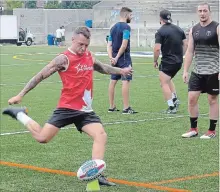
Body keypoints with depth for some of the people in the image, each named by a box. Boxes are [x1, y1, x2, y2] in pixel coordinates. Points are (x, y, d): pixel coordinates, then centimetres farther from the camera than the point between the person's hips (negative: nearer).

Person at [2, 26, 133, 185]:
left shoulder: (89, 56, 9)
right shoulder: (64, 59, -12)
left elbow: (103, 68, 33)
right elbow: (41, 76, -9)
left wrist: (121, 71, 31)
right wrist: (21, 95, -10)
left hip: (85, 110, 6)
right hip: (67, 108, -6)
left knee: (101, 136, -12)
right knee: (42, 138, -6)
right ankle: (19, 114, 18)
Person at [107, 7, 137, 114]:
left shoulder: (113, 28, 14)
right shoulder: (126, 27, -10)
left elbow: (109, 45, 8)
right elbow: (124, 44, -19)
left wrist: (111, 58, -2)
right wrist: (117, 58, -13)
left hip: (115, 58, 8)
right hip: (124, 57, -8)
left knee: (113, 81, 11)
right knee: (126, 81, -8)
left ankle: (112, 107, 17)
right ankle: (126, 108, -10)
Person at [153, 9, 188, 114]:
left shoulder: (160, 32, -12)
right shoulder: (179, 29, 7)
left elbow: (157, 49, -19)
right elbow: (185, 44, 11)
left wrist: (155, 61, -5)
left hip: (167, 61, -7)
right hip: (178, 62, 7)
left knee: (164, 83, 1)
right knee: (168, 79, 27)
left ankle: (172, 107, -2)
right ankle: (175, 99, 17)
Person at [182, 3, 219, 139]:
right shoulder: (194, 30, 9)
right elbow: (190, 51, 12)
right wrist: (185, 71, 6)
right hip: (197, 71, 5)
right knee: (192, 98, 0)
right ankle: (194, 129, 12)